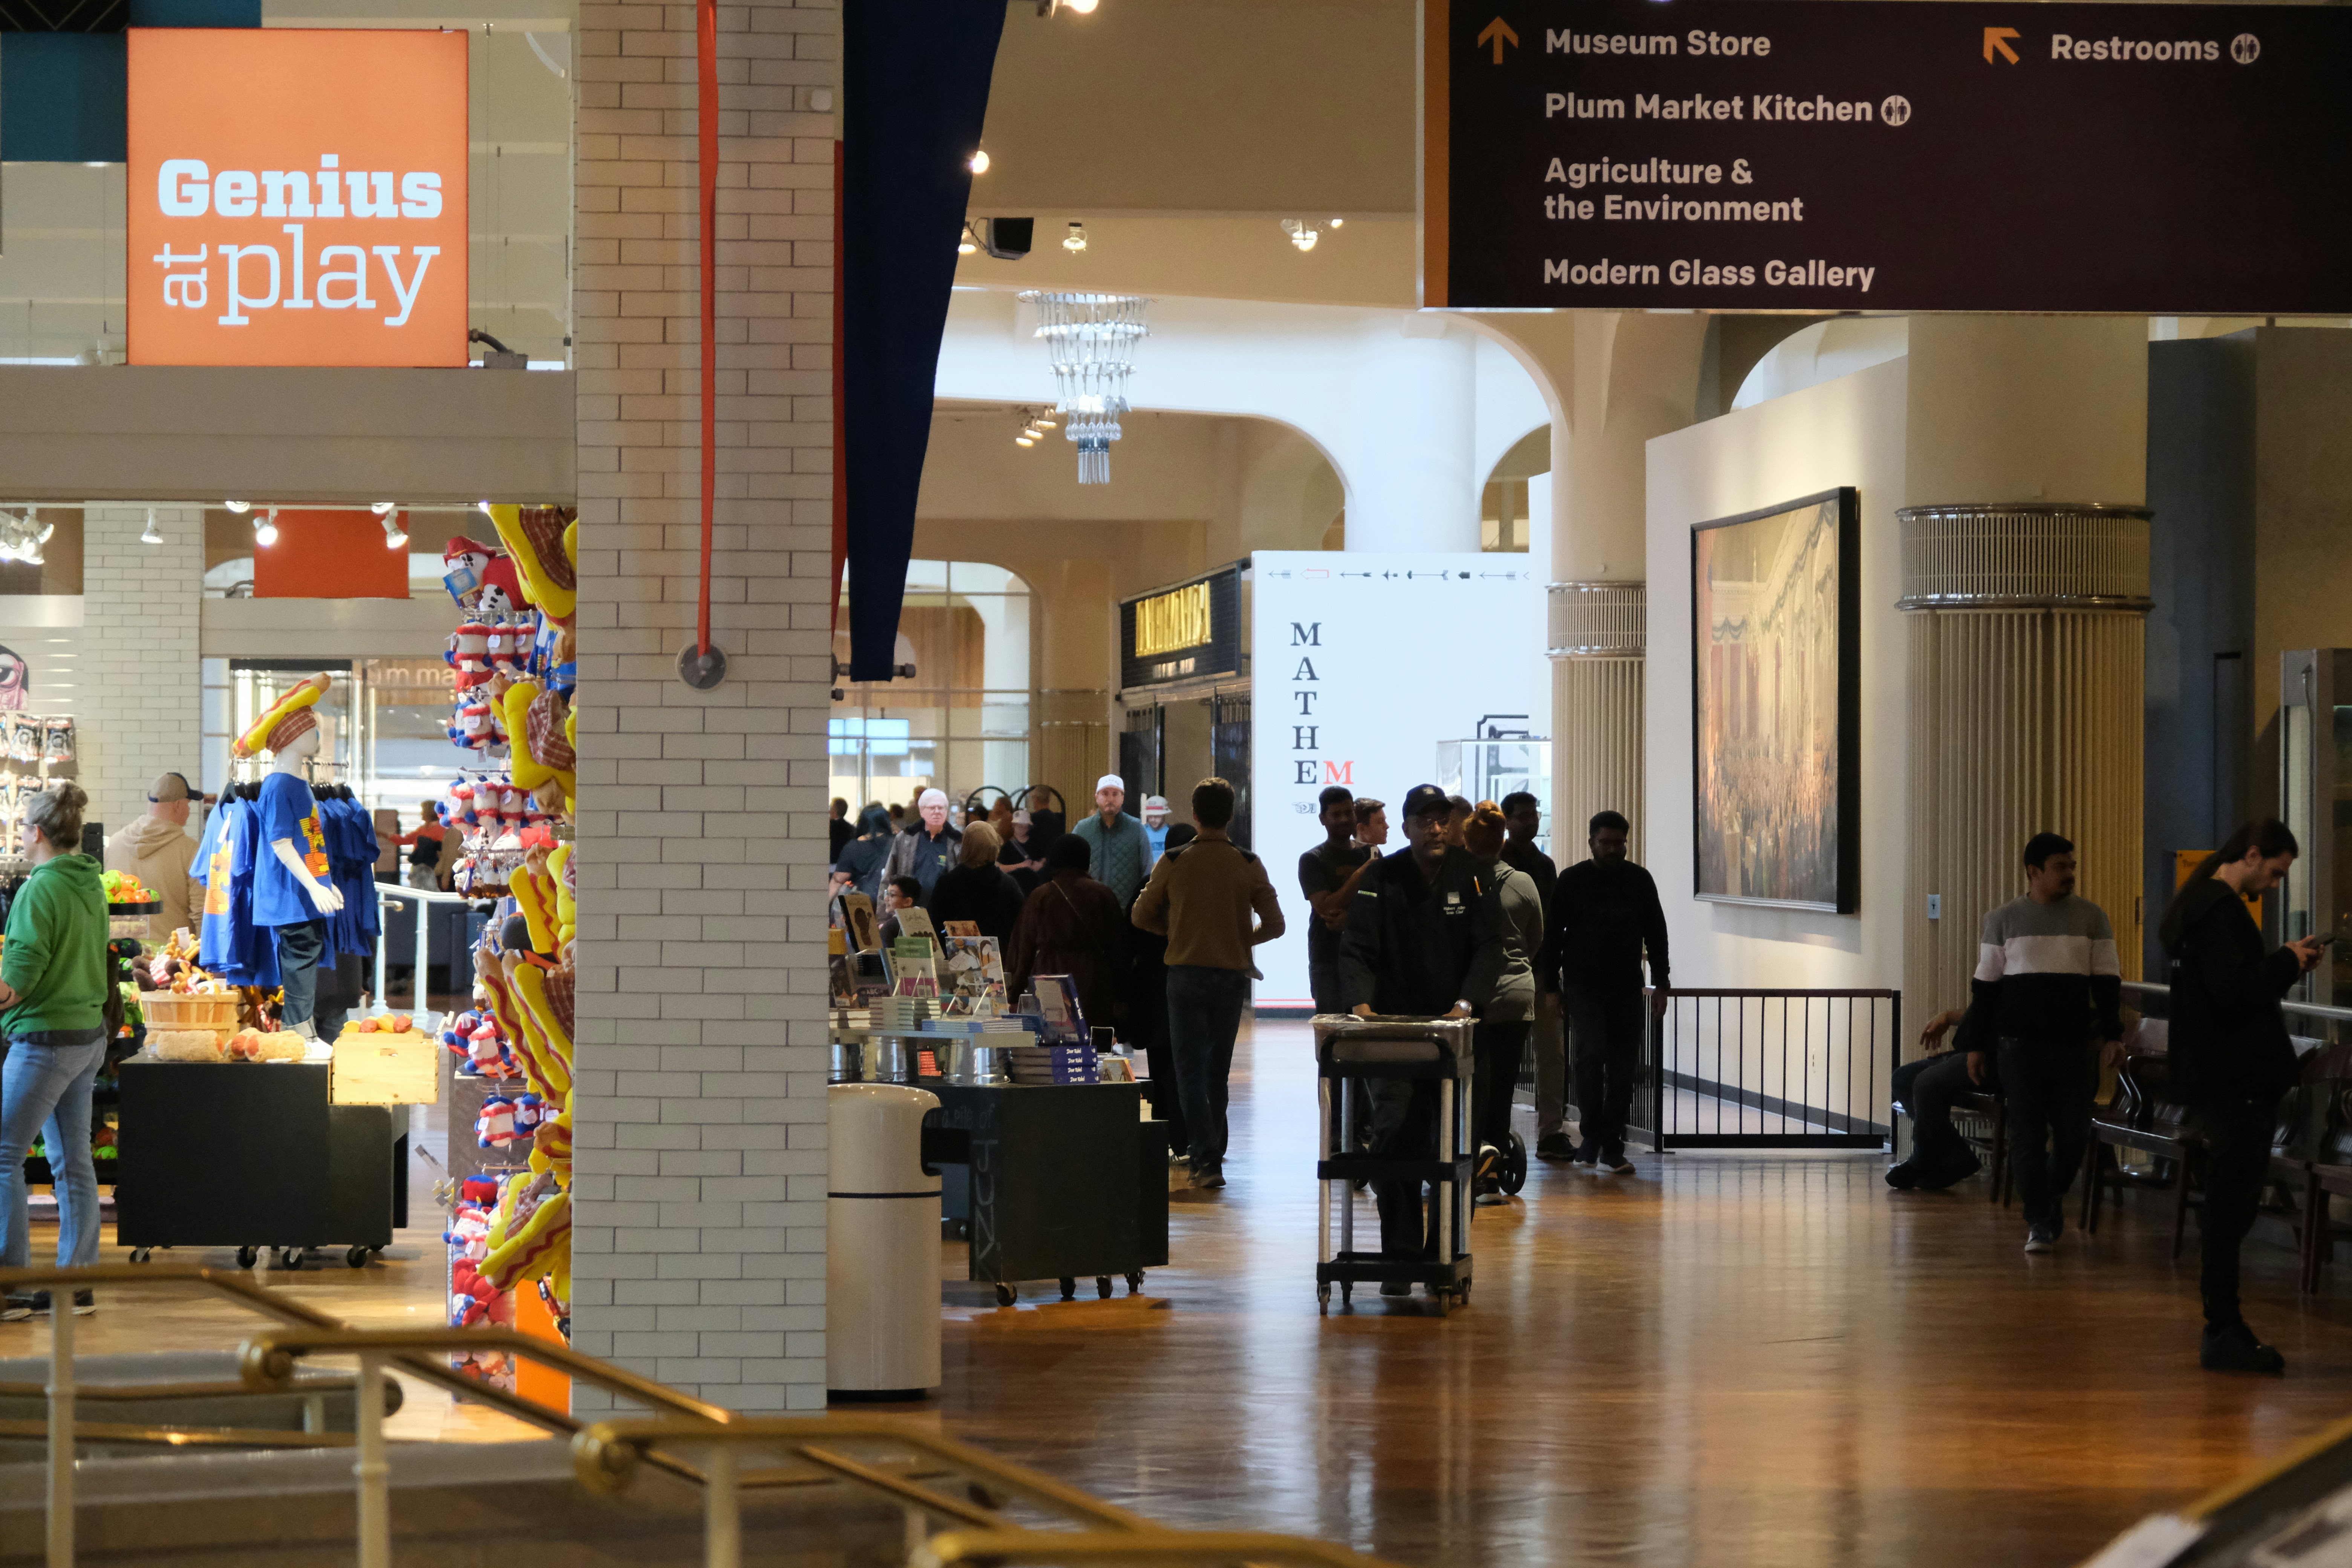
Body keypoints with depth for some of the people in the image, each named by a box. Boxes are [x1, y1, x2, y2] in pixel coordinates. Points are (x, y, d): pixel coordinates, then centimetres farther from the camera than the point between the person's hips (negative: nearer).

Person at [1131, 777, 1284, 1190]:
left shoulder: (1173, 862, -4)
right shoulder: (1248, 865, -2)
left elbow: (1143, 916, 4)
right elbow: (1274, 924, -2)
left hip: (1186, 974, -2)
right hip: (1232, 974, 2)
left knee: (1191, 1067, -2)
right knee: (1218, 1069, 14)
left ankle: (1207, 1159, -15)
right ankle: (1210, 1151, 20)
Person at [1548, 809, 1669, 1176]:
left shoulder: (1639, 881, 7)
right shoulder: (1572, 881, 0)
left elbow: (1656, 934, 12)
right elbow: (1553, 936, 3)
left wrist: (1660, 984, 6)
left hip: (1627, 988, 3)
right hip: (1583, 986, -3)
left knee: (1624, 1068, 0)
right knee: (1591, 1054, -18)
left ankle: (1612, 1146, 6)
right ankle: (1591, 1135, -4)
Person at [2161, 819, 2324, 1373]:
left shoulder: (2206, 906, 17)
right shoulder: (2220, 911, -16)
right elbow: (2234, 990, -25)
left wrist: (2287, 964, 9)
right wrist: (2287, 962, -12)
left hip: (2228, 1078, 11)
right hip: (2233, 1079, -11)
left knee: (2229, 1205, 14)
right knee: (2230, 1206, -7)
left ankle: (2223, 1327, 20)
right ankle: (2223, 1333, -5)